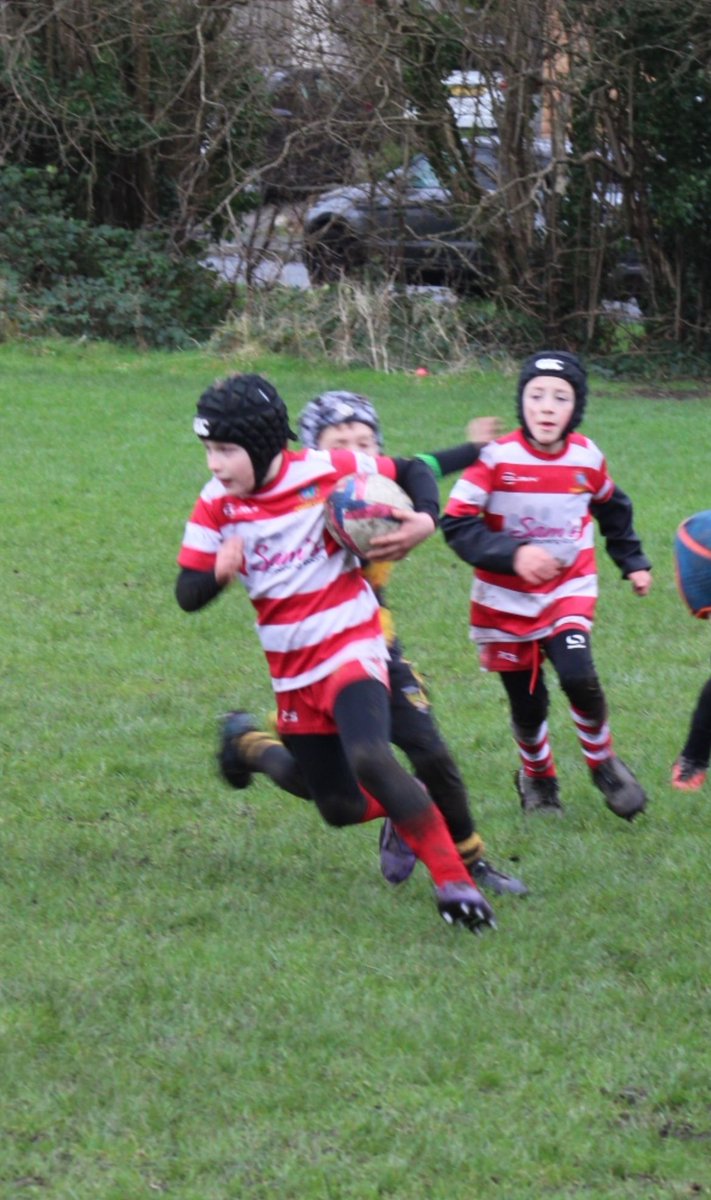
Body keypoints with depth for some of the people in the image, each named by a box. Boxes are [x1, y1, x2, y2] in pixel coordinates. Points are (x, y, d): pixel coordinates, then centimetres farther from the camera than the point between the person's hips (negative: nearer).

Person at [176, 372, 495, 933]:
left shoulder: (326, 472, -12)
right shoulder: (216, 506, -3)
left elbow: (412, 471, 1)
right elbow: (188, 593, -4)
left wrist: (426, 519, -20)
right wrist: (218, 571, -27)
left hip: (352, 649, -5)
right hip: (292, 673, 5)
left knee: (370, 759, -31)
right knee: (342, 808, 8)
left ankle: (454, 880, -24)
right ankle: (408, 810, 41)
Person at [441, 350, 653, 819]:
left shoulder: (588, 459, -4)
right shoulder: (496, 459, -17)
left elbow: (613, 511, 17)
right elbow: (457, 523, -20)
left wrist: (633, 561, 20)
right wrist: (513, 553, -30)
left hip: (569, 591, 1)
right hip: (506, 601, -1)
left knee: (579, 676, -23)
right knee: (527, 705, 5)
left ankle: (603, 763, 4)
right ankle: (537, 776, 37)